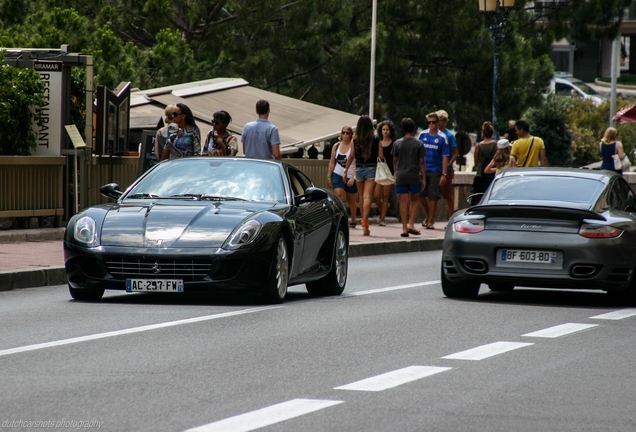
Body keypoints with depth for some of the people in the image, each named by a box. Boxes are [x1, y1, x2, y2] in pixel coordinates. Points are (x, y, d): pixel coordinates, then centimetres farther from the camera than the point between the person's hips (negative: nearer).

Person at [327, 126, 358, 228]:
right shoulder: (336, 146, 4)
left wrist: (352, 178, -20)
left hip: (350, 176, -2)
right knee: (339, 196, -16)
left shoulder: (353, 146, -8)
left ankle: (353, 221, 28)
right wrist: (328, 177, 5)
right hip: (338, 175, 2)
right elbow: (332, 162, 8)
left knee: (351, 200, 12)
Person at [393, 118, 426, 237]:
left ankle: (404, 228, 1)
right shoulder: (418, 144, -3)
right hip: (414, 175, -1)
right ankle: (411, 224, 0)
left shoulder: (397, 143, 2)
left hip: (401, 175, 1)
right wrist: (423, 178, 3)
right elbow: (421, 162, -2)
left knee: (403, 202, 3)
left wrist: (395, 174, 19)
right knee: (414, 201, 13)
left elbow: (395, 161, 6)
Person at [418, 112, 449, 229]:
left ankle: (430, 221, 9)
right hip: (423, 170, 3)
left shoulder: (442, 138, -2)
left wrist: (444, 174, -10)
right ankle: (429, 216, 26)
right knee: (421, 195, 4)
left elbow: (445, 157, -4)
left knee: (433, 197, 0)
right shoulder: (423, 135, 5)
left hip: (435, 171, -3)